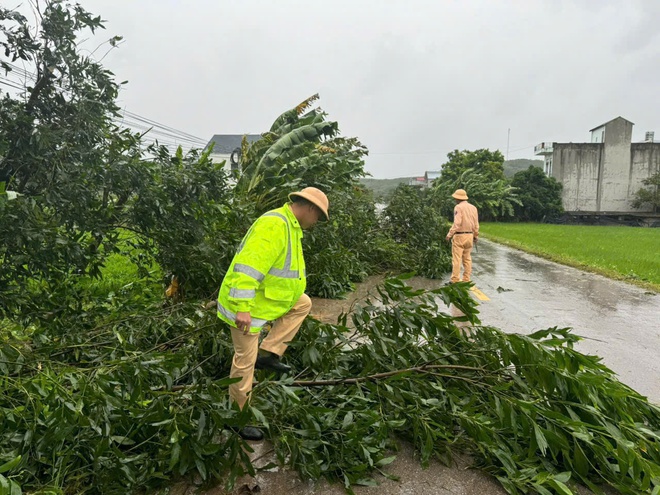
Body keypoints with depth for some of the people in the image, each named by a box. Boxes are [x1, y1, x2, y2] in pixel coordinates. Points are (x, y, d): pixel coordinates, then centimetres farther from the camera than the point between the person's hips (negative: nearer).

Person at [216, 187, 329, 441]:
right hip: (246, 305, -9)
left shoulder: (290, 225, 9)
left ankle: (268, 353, 11)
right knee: (245, 360, 2)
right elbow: (248, 266, -32)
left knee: (303, 304, 12)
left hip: (264, 298, 9)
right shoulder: (274, 224, -24)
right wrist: (243, 308, -34)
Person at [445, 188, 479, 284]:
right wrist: (476, 236, 20)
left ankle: (455, 280, -3)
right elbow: (476, 224, 11)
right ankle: (466, 279, 15)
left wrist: (449, 234, -14)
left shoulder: (458, 207, -11)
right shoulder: (473, 207, 10)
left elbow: (457, 223, -19)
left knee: (457, 259, -4)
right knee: (467, 258, 12)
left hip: (459, 236, -7)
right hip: (470, 235, 7)